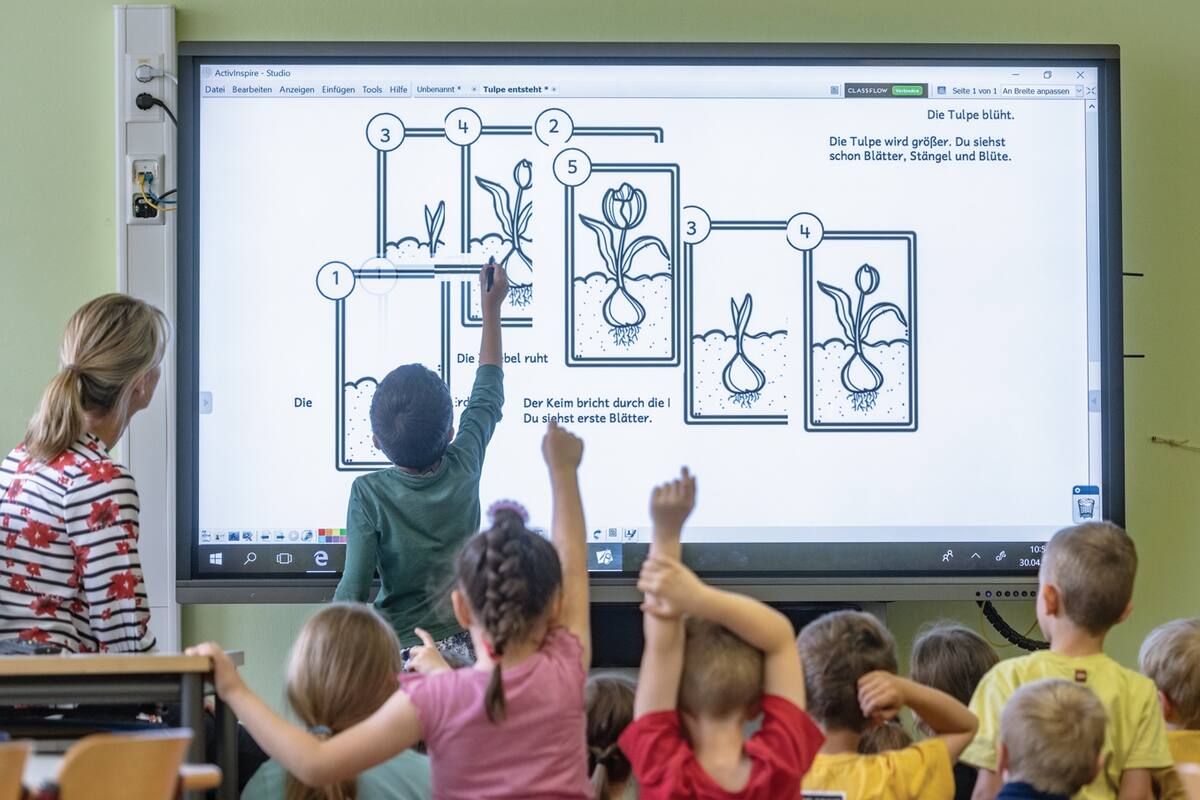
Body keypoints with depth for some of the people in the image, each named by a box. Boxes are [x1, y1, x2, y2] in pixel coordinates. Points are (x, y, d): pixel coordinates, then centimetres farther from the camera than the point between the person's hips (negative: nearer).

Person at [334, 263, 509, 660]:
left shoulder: (370, 494, -14)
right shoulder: (465, 469, -6)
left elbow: (354, 591, -15)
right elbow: (488, 395, 13)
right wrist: (491, 308, 23)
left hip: (398, 652, -3)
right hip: (465, 649, 3)